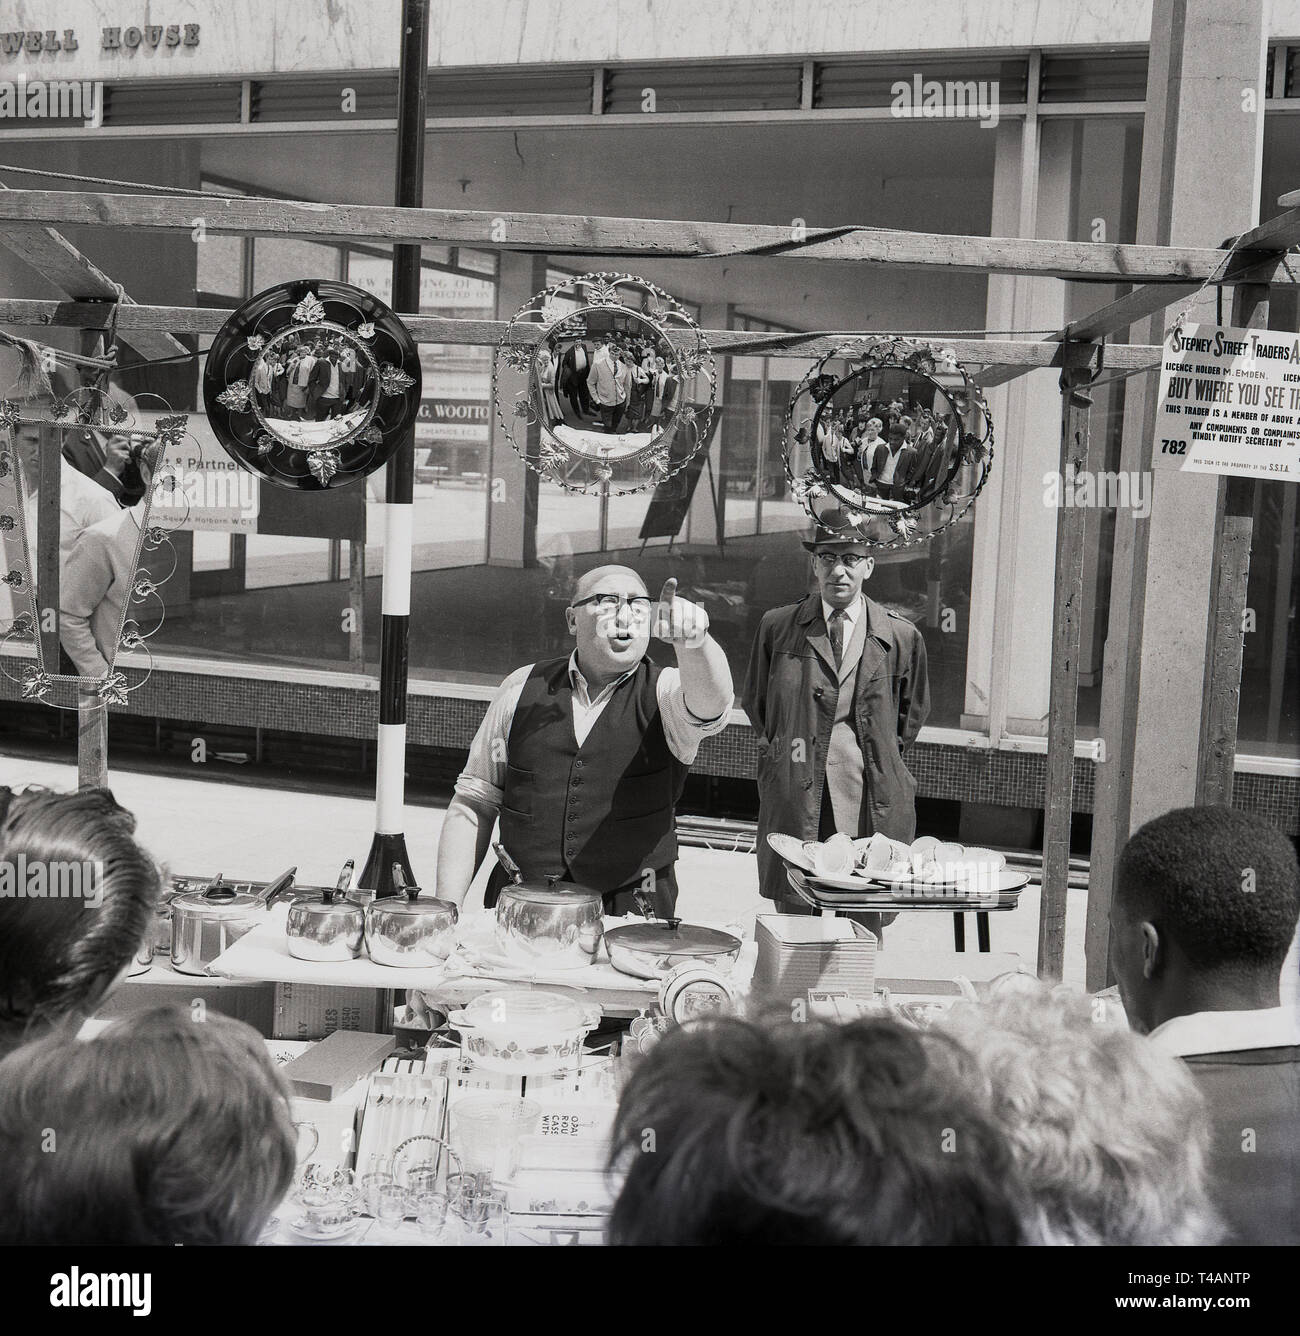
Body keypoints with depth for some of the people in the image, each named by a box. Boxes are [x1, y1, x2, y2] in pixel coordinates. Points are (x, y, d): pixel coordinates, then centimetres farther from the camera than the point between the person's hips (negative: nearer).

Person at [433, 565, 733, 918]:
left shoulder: (664, 694, 0)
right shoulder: (522, 688, 6)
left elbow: (710, 702, -25)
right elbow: (473, 801, 8)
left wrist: (694, 639, -46)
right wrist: (446, 910, 1)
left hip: (631, 919, -2)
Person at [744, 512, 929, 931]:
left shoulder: (901, 637, 5)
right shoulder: (776, 627, 6)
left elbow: (913, 712, 19)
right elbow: (755, 702, 20)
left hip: (872, 801, 0)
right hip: (794, 797, 0)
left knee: (866, 924, 2)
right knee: (794, 917, 2)